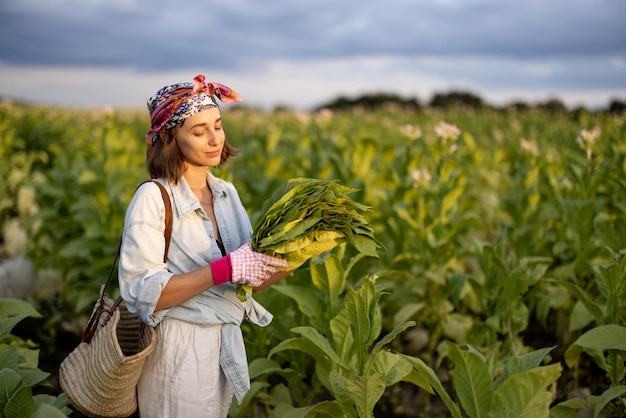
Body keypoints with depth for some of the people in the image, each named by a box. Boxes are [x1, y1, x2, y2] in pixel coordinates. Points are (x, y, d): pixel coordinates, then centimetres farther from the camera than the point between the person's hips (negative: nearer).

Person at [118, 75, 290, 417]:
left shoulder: (227, 193, 4)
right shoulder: (152, 197, -15)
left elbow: (249, 281, 6)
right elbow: (141, 293, -21)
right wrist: (226, 268, -27)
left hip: (226, 347, 6)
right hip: (177, 353, -6)